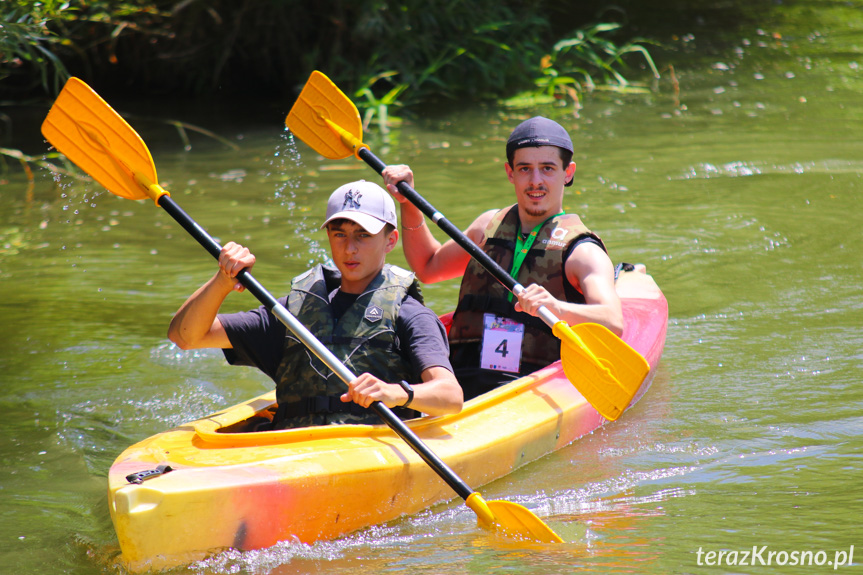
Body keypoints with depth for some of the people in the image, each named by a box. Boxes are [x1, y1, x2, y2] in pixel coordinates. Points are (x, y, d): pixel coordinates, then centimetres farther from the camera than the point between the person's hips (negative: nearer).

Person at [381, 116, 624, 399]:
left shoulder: (581, 251, 0)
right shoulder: (491, 225, 20)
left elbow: (613, 323, -18)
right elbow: (428, 267, 38)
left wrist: (557, 308, -38)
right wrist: (408, 203, 24)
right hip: (460, 383, 4)